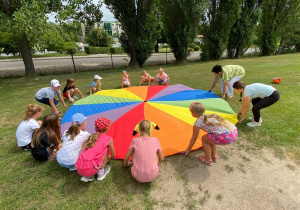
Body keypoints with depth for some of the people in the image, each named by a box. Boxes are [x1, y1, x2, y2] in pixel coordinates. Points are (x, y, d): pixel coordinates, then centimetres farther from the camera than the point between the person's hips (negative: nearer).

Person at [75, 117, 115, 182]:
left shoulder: (91, 137, 14)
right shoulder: (109, 140, 0)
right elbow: (113, 155, 16)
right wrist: (109, 159, 40)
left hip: (79, 170, 6)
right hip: (90, 169, -5)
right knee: (106, 148, 9)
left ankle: (86, 177, 15)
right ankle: (100, 173, 13)